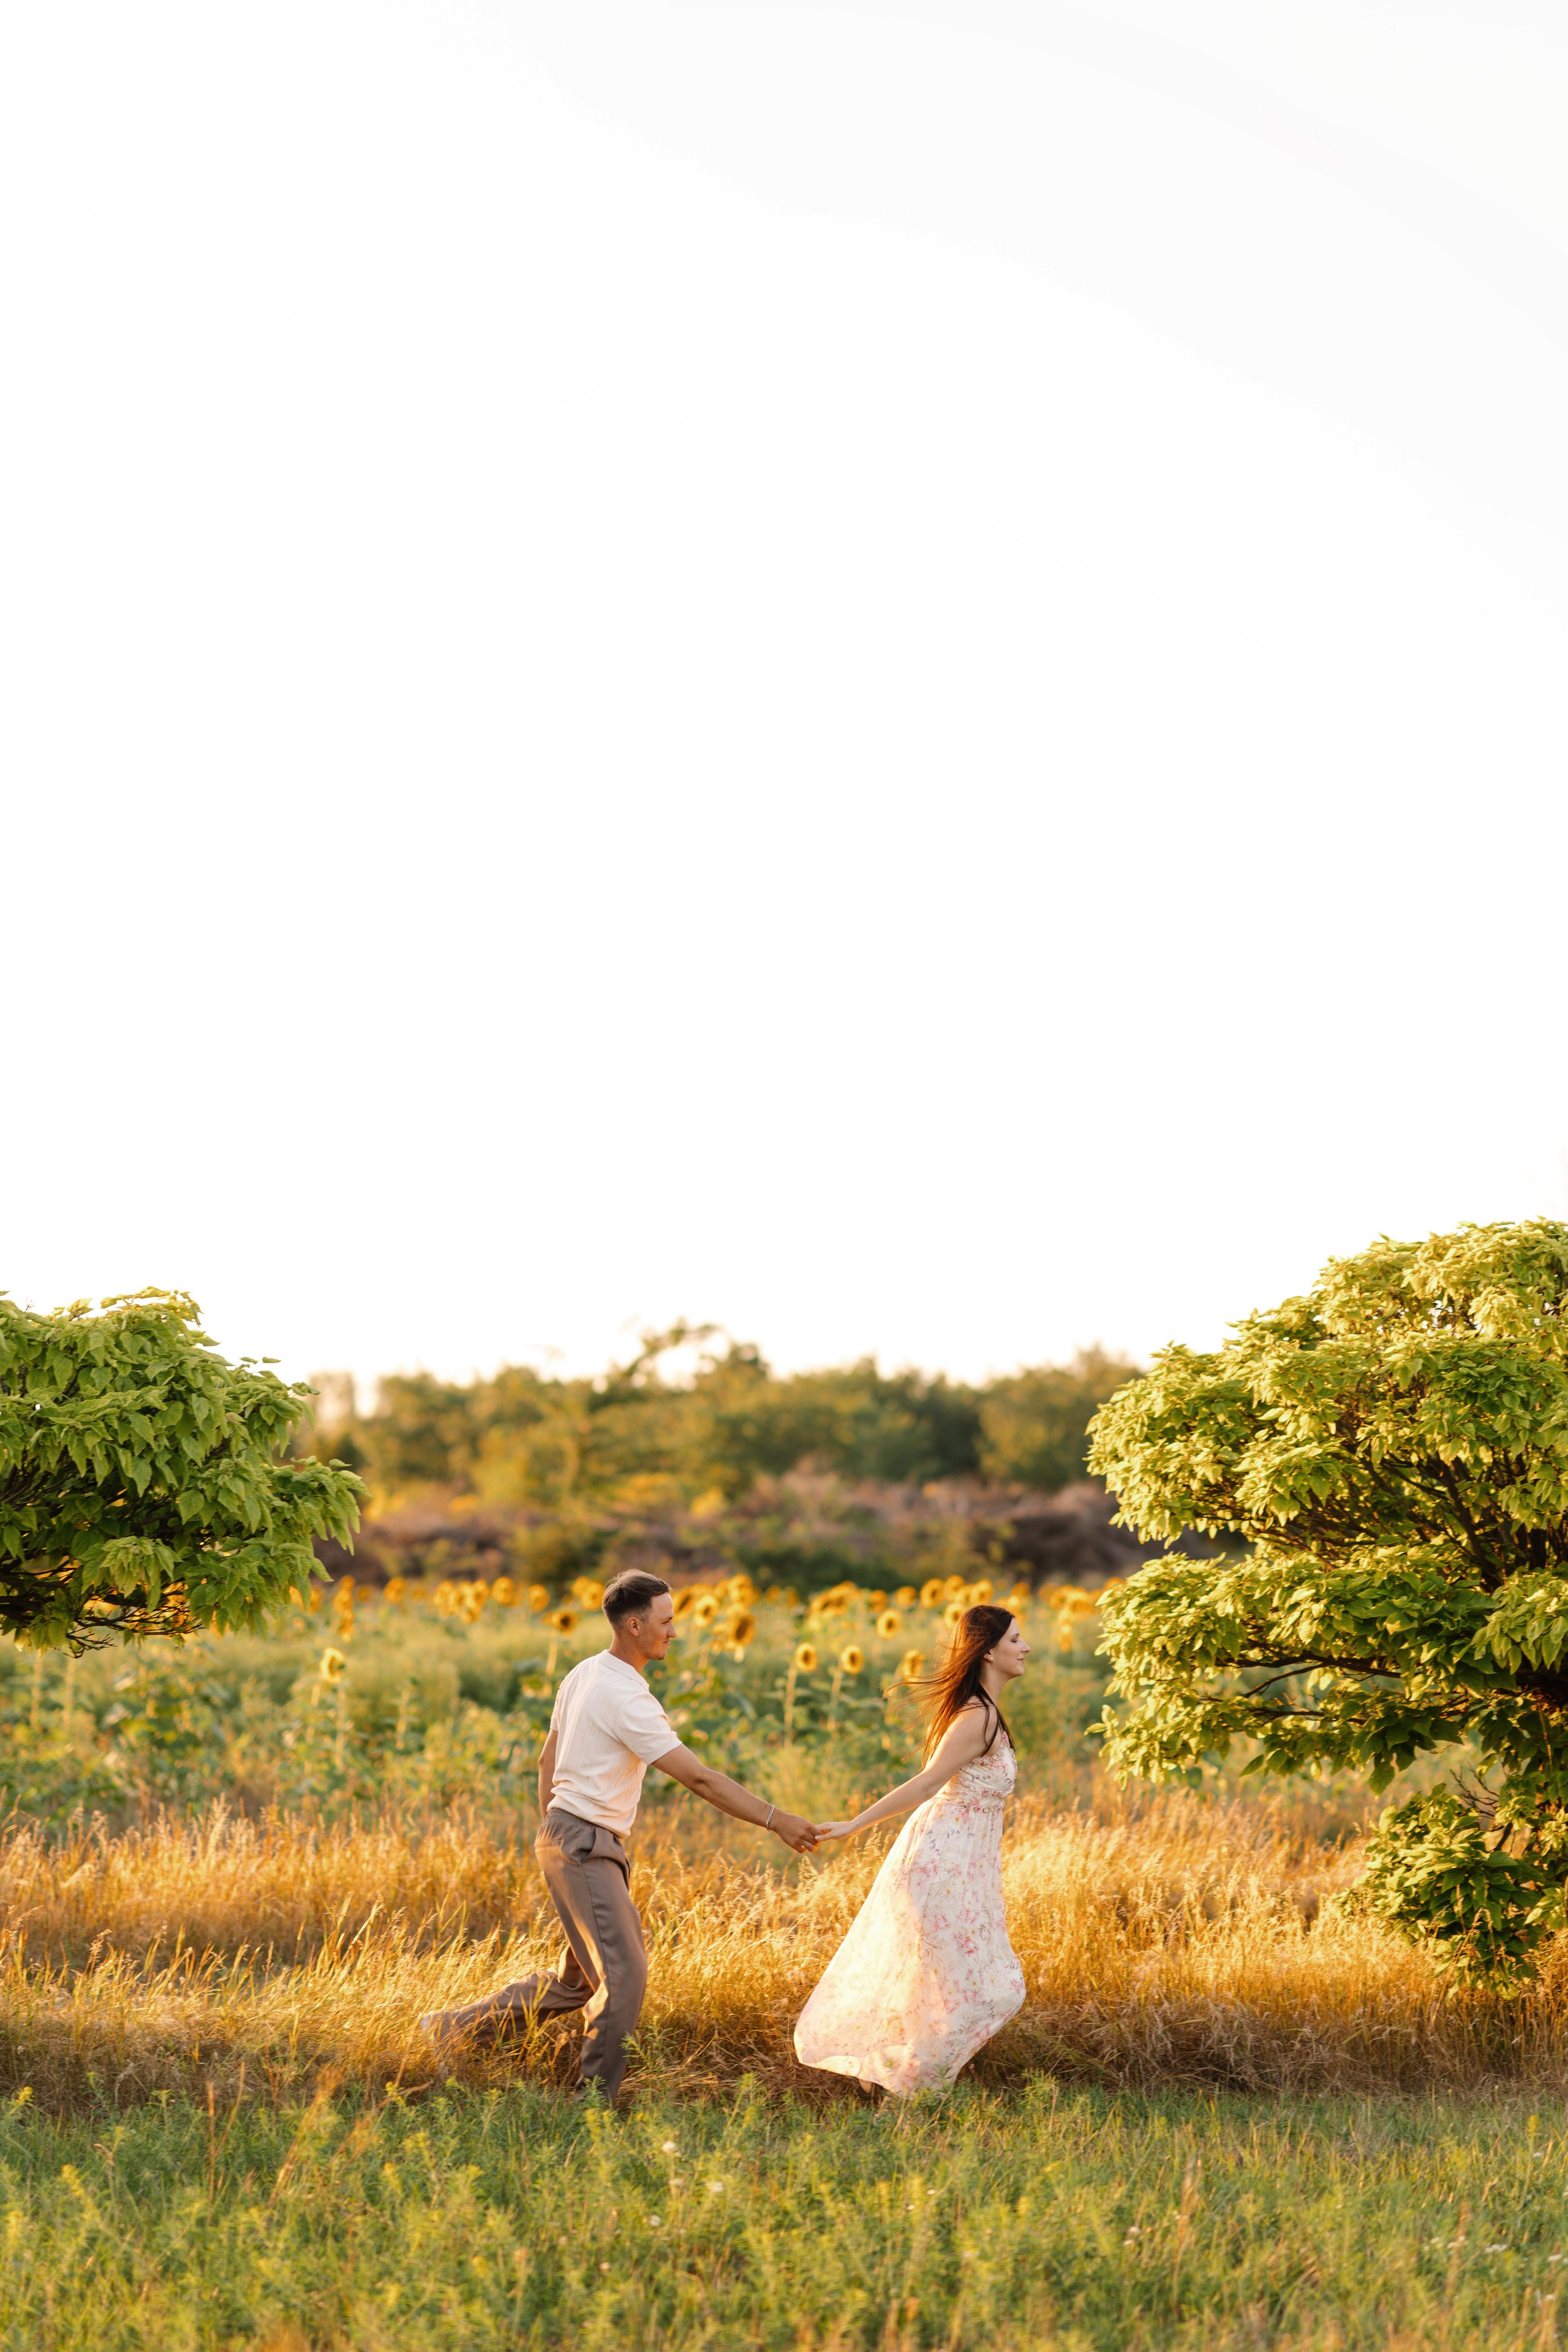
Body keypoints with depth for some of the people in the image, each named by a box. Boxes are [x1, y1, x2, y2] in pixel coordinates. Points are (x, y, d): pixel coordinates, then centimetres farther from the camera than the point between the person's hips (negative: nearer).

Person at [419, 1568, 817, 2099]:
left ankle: (453, 2029, 21)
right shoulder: (626, 1697, -18)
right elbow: (698, 1777, -21)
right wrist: (776, 1821, -20)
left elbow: (548, 1762, 20)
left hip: (565, 1838, 10)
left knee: (578, 1979, 13)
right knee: (624, 1973, -12)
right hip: (585, 1845, -10)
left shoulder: (582, 1676, 12)